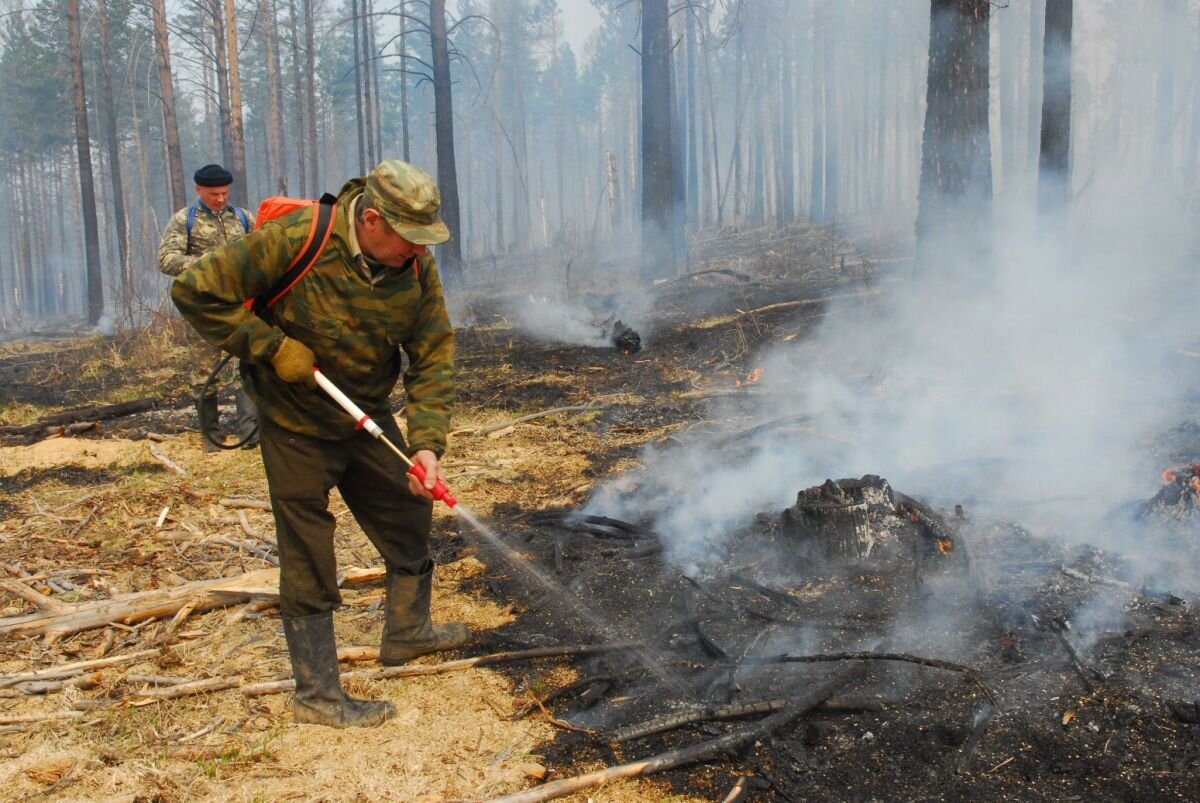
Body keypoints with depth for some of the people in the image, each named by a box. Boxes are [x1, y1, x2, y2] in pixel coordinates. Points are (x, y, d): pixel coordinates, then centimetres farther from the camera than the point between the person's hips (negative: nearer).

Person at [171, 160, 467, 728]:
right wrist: (273, 347, -25)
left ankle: (406, 631, 40)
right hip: (297, 426, -5)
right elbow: (195, 292, -21)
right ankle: (317, 696, 15)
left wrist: (427, 442, -22)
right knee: (309, 563, 1)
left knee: (409, 515, 16)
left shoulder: (416, 266, -12)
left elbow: (434, 356, -11)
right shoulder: (293, 243, -27)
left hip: (367, 419, 6)